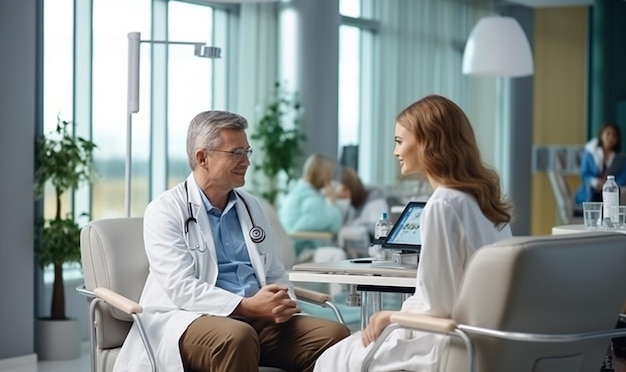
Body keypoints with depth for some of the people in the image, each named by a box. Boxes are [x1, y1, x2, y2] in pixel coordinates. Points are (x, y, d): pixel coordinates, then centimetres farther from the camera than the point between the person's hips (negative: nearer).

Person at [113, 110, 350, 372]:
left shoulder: (252, 207, 19)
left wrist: (284, 302, -5)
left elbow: (275, 275, 19)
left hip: (258, 320, 6)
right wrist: (245, 306, -23)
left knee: (334, 334, -20)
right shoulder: (165, 211, -2)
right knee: (237, 337, -40)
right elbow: (181, 289, -13)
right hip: (191, 319, -6)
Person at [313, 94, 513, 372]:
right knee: (351, 346, 22)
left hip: (454, 347, -9)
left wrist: (393, 316, -1)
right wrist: (398, 315, 12)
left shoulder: (443, 205, -19)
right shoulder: (482, 196, 8)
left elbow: (437, 304, -19)